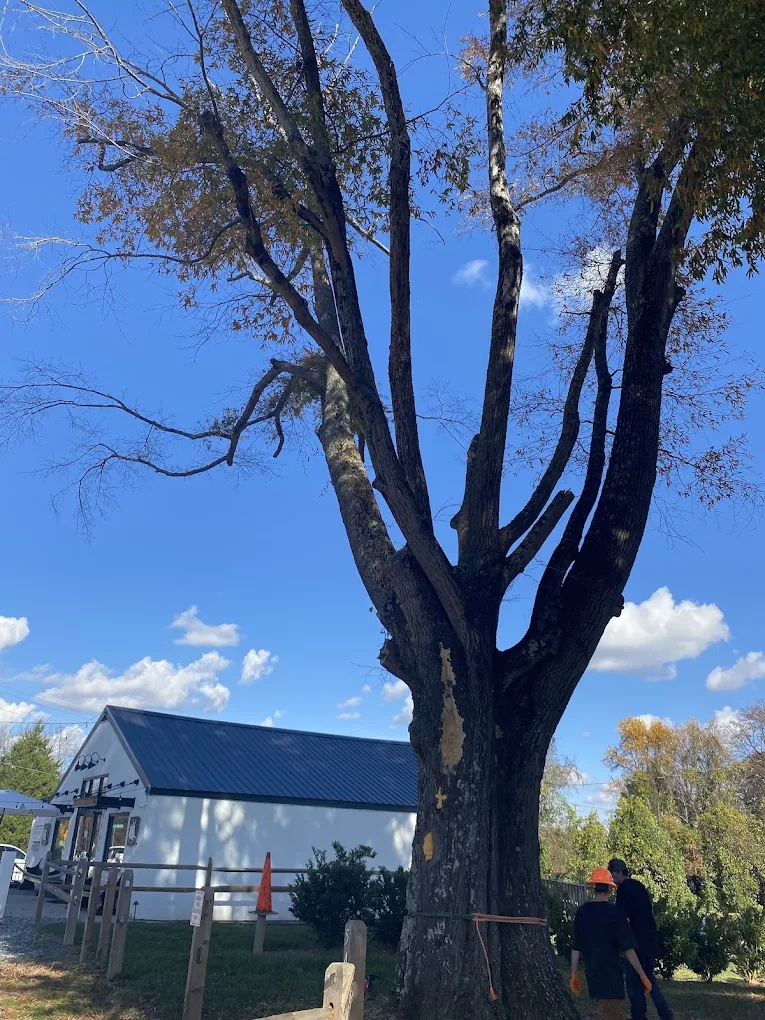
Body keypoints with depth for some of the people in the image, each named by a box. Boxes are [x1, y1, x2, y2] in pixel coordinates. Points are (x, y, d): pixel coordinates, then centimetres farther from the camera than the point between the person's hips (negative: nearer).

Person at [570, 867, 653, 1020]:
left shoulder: (582, 911, 2)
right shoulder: (614, 911, -12)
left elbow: (576, 947, 5)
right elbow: (628, 948, -13)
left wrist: (574, 974, 13)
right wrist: (643, 976, -6)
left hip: (592, 972, 5)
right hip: (611, 972, -5)